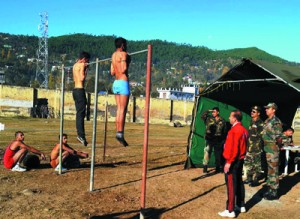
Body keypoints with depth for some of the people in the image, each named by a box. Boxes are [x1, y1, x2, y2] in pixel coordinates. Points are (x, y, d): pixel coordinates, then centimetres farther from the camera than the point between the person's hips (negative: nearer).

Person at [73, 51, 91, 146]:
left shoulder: (75, 65, 19)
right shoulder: (82, 65, -9)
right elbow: (82, 78, -17)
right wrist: (86, 69, -4)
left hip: (75, 89, 10)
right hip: (80, 90, -9)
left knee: (79, 113, 10)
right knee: (81, 113, -11)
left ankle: (80, 134, 12)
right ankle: (81, 135, -15)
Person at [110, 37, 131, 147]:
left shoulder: (114, 55, 17)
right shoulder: (123, 54, -8)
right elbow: (123, 70, -18)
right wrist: (128, 62, 0)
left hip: (116, 83, 8)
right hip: (123, 83, -8)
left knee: (119, 109, 9)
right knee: (123, 110, -9)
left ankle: (118, 132, 7)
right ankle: (120, 133, -12)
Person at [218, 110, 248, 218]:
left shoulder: (234, 130, -20)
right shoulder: (243, 130, 10)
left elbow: (233, 148, -24)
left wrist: (229, 162, -22)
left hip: (233, 161, -10)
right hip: (240, 160, 10)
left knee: (231, 184, -5)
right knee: (239, 182, 17)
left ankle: (230, 211, -1)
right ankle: (241, 206, 26)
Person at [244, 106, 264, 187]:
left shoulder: (260, 123, -12)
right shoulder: (252, 122, 14)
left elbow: (262, 135, -15)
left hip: (256, 147, -9)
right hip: (249, 147, 9)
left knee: (256, 165, 0)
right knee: (248, 163, 14)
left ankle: (255, 180, 7)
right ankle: (249, 178, 26)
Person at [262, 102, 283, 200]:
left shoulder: (276, 121, -13)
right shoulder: (267, 121, 13)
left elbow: (279, 137, -15)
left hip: (273, 149, -9)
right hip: (267, 148, 9)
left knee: (273, 170, -3)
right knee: (269, 169, 15)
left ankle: (274, 193, 3)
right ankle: (269, 188, 25)